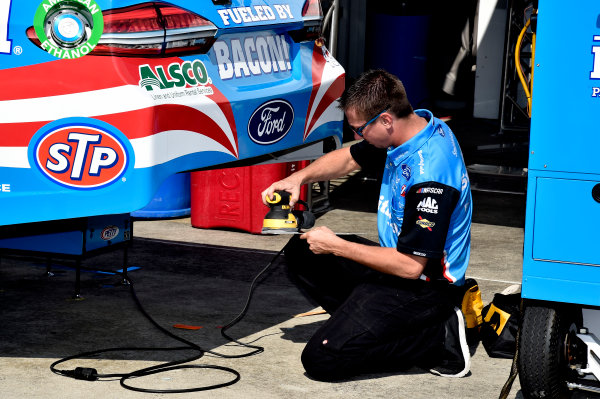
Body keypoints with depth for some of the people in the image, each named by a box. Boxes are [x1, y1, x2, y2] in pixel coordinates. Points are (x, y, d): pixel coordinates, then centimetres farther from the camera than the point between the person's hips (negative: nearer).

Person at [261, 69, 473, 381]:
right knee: (300, 253, 15)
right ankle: (364, 322, 4)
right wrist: (298, 178, 0)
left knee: (321, 360, -17)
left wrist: (336, 246, -17)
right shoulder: (416, 124, -1)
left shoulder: (428, 174, -31)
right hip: (404, 261, 10)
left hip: (423, 288, -10)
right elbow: (349, 158, 17)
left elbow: (411, 266, -27)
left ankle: (439, 338, -8)